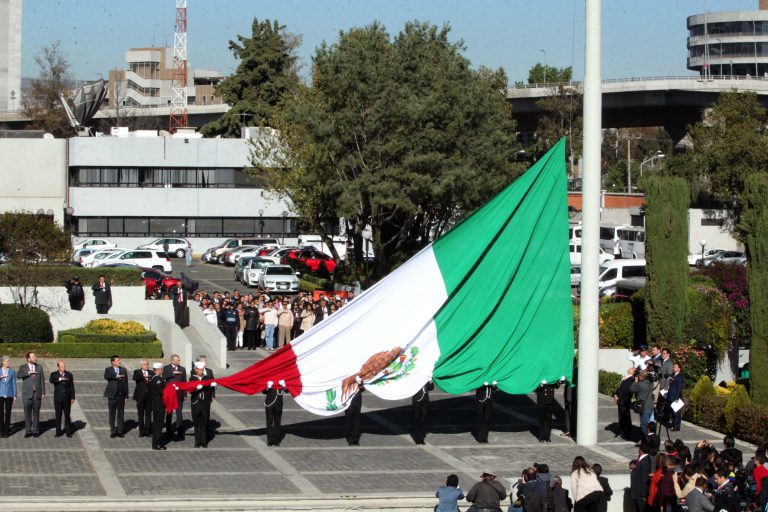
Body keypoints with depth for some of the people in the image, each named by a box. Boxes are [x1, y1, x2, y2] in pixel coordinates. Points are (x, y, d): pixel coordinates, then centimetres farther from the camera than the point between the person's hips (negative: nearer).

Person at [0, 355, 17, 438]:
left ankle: (7, 431, 6)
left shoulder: (12, 372, 2)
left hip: (9, 395, 0)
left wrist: (14, 395, 0)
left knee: (8, 413, 1)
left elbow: (14, 384, 4)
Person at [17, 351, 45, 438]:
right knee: (27, 413, 1)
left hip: (37, 394, 1)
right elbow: (18, 375, -20)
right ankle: (28, 431, 8)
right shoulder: (23, 367, 1)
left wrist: (43, 393, 1)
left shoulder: (39, 367, 7)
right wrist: (28, 373, -25)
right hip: (27, 394, -1)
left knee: (36, 413, 4)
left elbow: (42, 381, 6)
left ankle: (36, 431, 11)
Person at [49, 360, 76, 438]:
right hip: (58, 399, -1)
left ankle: (68, 431, 9)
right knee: (58, 415, 3)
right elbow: (51, 380, -22)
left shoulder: (69, 375, 6)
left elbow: (72, 387, 7)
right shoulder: (54, 374, 1)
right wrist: (60, 379, -34)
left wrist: (72, 398, 3)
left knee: (67, 415, 3)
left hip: (67, 399, 1)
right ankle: (58, 432, 9)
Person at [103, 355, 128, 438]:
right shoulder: (108, 369, -1)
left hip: (121, 396, 3)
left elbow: (126, 383, 7)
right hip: (112, 395, -3)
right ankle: (113, 432, 14)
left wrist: (126, 396, 2)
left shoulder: (123, 370, 8)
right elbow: (106, 376, -24)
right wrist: (116, 376, -30)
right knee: (112, 414, 5)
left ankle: (119, 431, 14)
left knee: (121, 414, 6)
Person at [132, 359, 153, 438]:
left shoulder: (151, 373, 10)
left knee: (148, 414, 3)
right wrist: (143, 376, -32)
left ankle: (147, 431, 8)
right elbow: (135, 378, -21)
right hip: (140, 397, -2)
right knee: (140, 415, 4)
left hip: (149, 397, 2)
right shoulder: (137, 372, 2)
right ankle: (141, 432, 10)